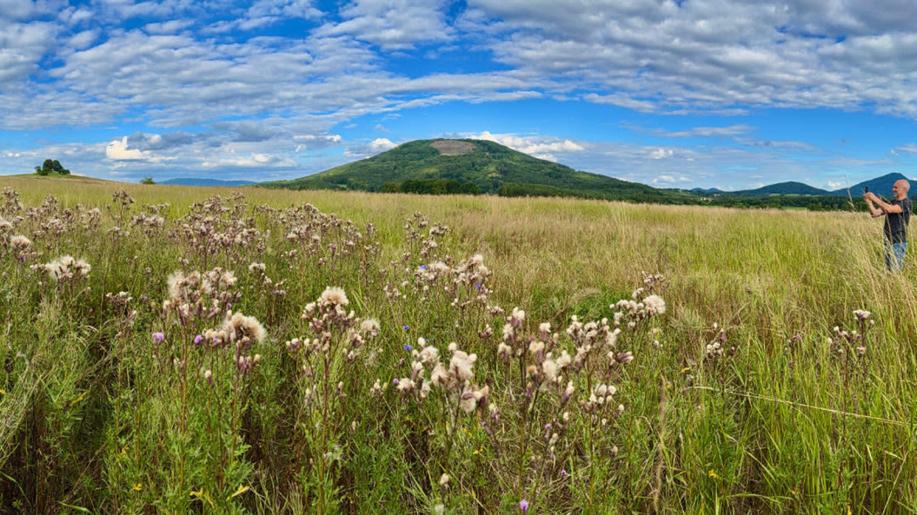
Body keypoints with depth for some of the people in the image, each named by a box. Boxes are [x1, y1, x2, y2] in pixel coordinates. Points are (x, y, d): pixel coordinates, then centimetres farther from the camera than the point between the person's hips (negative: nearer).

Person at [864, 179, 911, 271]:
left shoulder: (906, 203, -10)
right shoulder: (892, 202, 14)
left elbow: (889, 209, -26)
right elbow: (875, 213, 8)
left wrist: (874, 198, -21)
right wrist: (868, 201, -6)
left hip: (898, 243, -8)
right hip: (889, 242, 8)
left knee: (895, 271, -9)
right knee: (889, 270, 9)